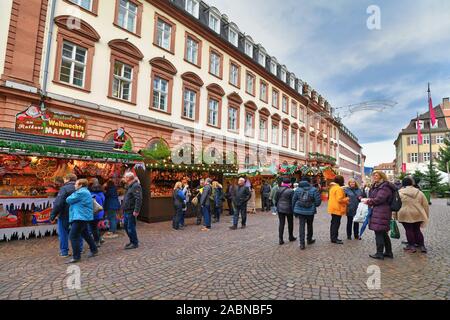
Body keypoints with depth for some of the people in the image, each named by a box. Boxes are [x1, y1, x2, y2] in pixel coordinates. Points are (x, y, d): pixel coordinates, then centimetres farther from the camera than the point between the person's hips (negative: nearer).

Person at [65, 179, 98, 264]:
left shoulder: (81, 192, -15)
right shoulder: (85, 192, 18)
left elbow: (68, 200, -11)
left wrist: (72, 195, 7)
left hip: (80, 217, -11)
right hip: (84, 217, 11)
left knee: (73, 236, -9)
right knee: (85, 234, 21)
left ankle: (76, 256, -4)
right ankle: (94, 250, 32)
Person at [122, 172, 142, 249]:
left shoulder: (136, 186, -17)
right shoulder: (129, 186, 16)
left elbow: (138, 199, -26)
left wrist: (136, 211, -29)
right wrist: (124, 209, 18)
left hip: (131, 212, -10)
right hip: (126, 211, 10)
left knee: (131, 228, -3)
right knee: (126, 226, 17)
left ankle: (135, 243, 11)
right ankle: (132, 241, 30)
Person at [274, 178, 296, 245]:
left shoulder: (279, 190, 0)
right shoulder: (291, 191, -13)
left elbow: (276, 200, 6)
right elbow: (292, 201, -10)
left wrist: (277, 207, 18)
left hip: (280, 209, 3)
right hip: (288, 209, -3)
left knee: (281, 223, 6)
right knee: (290, 223, 15)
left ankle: (280, 239, 4)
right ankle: (291, 237, 29)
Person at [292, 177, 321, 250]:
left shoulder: (298, 190, 0)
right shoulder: (314, 190, -7)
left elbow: (293, 200, 4)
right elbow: (318, 201, -10)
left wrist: (294, 211, 14)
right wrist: (314, 206, 12)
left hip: (300, 211, 1)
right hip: (310, 211, 0)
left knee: (301, 226, 3)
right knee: (310, 226, 19)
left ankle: (302, 244, -1)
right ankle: (309, 240, 37)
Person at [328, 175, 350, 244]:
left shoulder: (332, 187, 13)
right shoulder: (339, 189, -18)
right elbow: (339, 200, -23)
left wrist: (345, 201, 19)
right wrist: (346, 199, -5)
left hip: (333, 208, 10)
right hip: (337, 209, -10)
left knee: (333, 223, 14)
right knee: (336, 223, -4)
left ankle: (333, 237, 22)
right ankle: (334, 238, 0)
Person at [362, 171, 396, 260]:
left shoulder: (385, 187, -12)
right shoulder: (376, 186, 19)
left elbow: (379, 199, -18)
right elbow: (372, 196, 23)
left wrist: (368, 201, -5)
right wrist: (369, 200, 1)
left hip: (381, 213, -10)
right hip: (377, 212, 10)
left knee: (379, 233, -5)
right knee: (383, 233, 16)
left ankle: (379, 253, 3)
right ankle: (388, 252, 26)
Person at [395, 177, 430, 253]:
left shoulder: (400, 193, -6)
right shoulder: (419, 192, 5)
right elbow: (425, 205, 9)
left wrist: (395, 216, 4)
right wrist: (426, 216, 18)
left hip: (405, 215, -4)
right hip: (418, 215, 4)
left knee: (409, 230, 4)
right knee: (417, 230, 15)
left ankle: (412, 246, 9)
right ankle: (422, 246, 19)